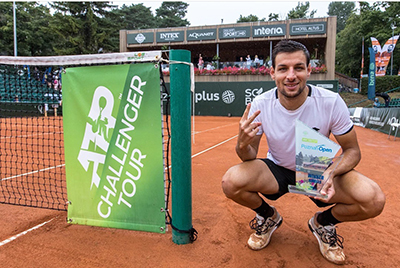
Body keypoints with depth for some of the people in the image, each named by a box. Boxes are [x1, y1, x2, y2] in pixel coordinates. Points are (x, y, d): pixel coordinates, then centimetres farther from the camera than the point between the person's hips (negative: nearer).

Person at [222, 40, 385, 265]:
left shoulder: (331, 102, -20)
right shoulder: (260, 105, -18)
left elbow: (352, 150, -8)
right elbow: (249, 157, -10)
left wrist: (331, 173, -30)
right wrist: (243, 144, -36)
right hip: (277, 170, 0)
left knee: (374, 200, -26)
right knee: (231, 182, -29)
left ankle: (323, 223, 10)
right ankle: (269, 217, 8)